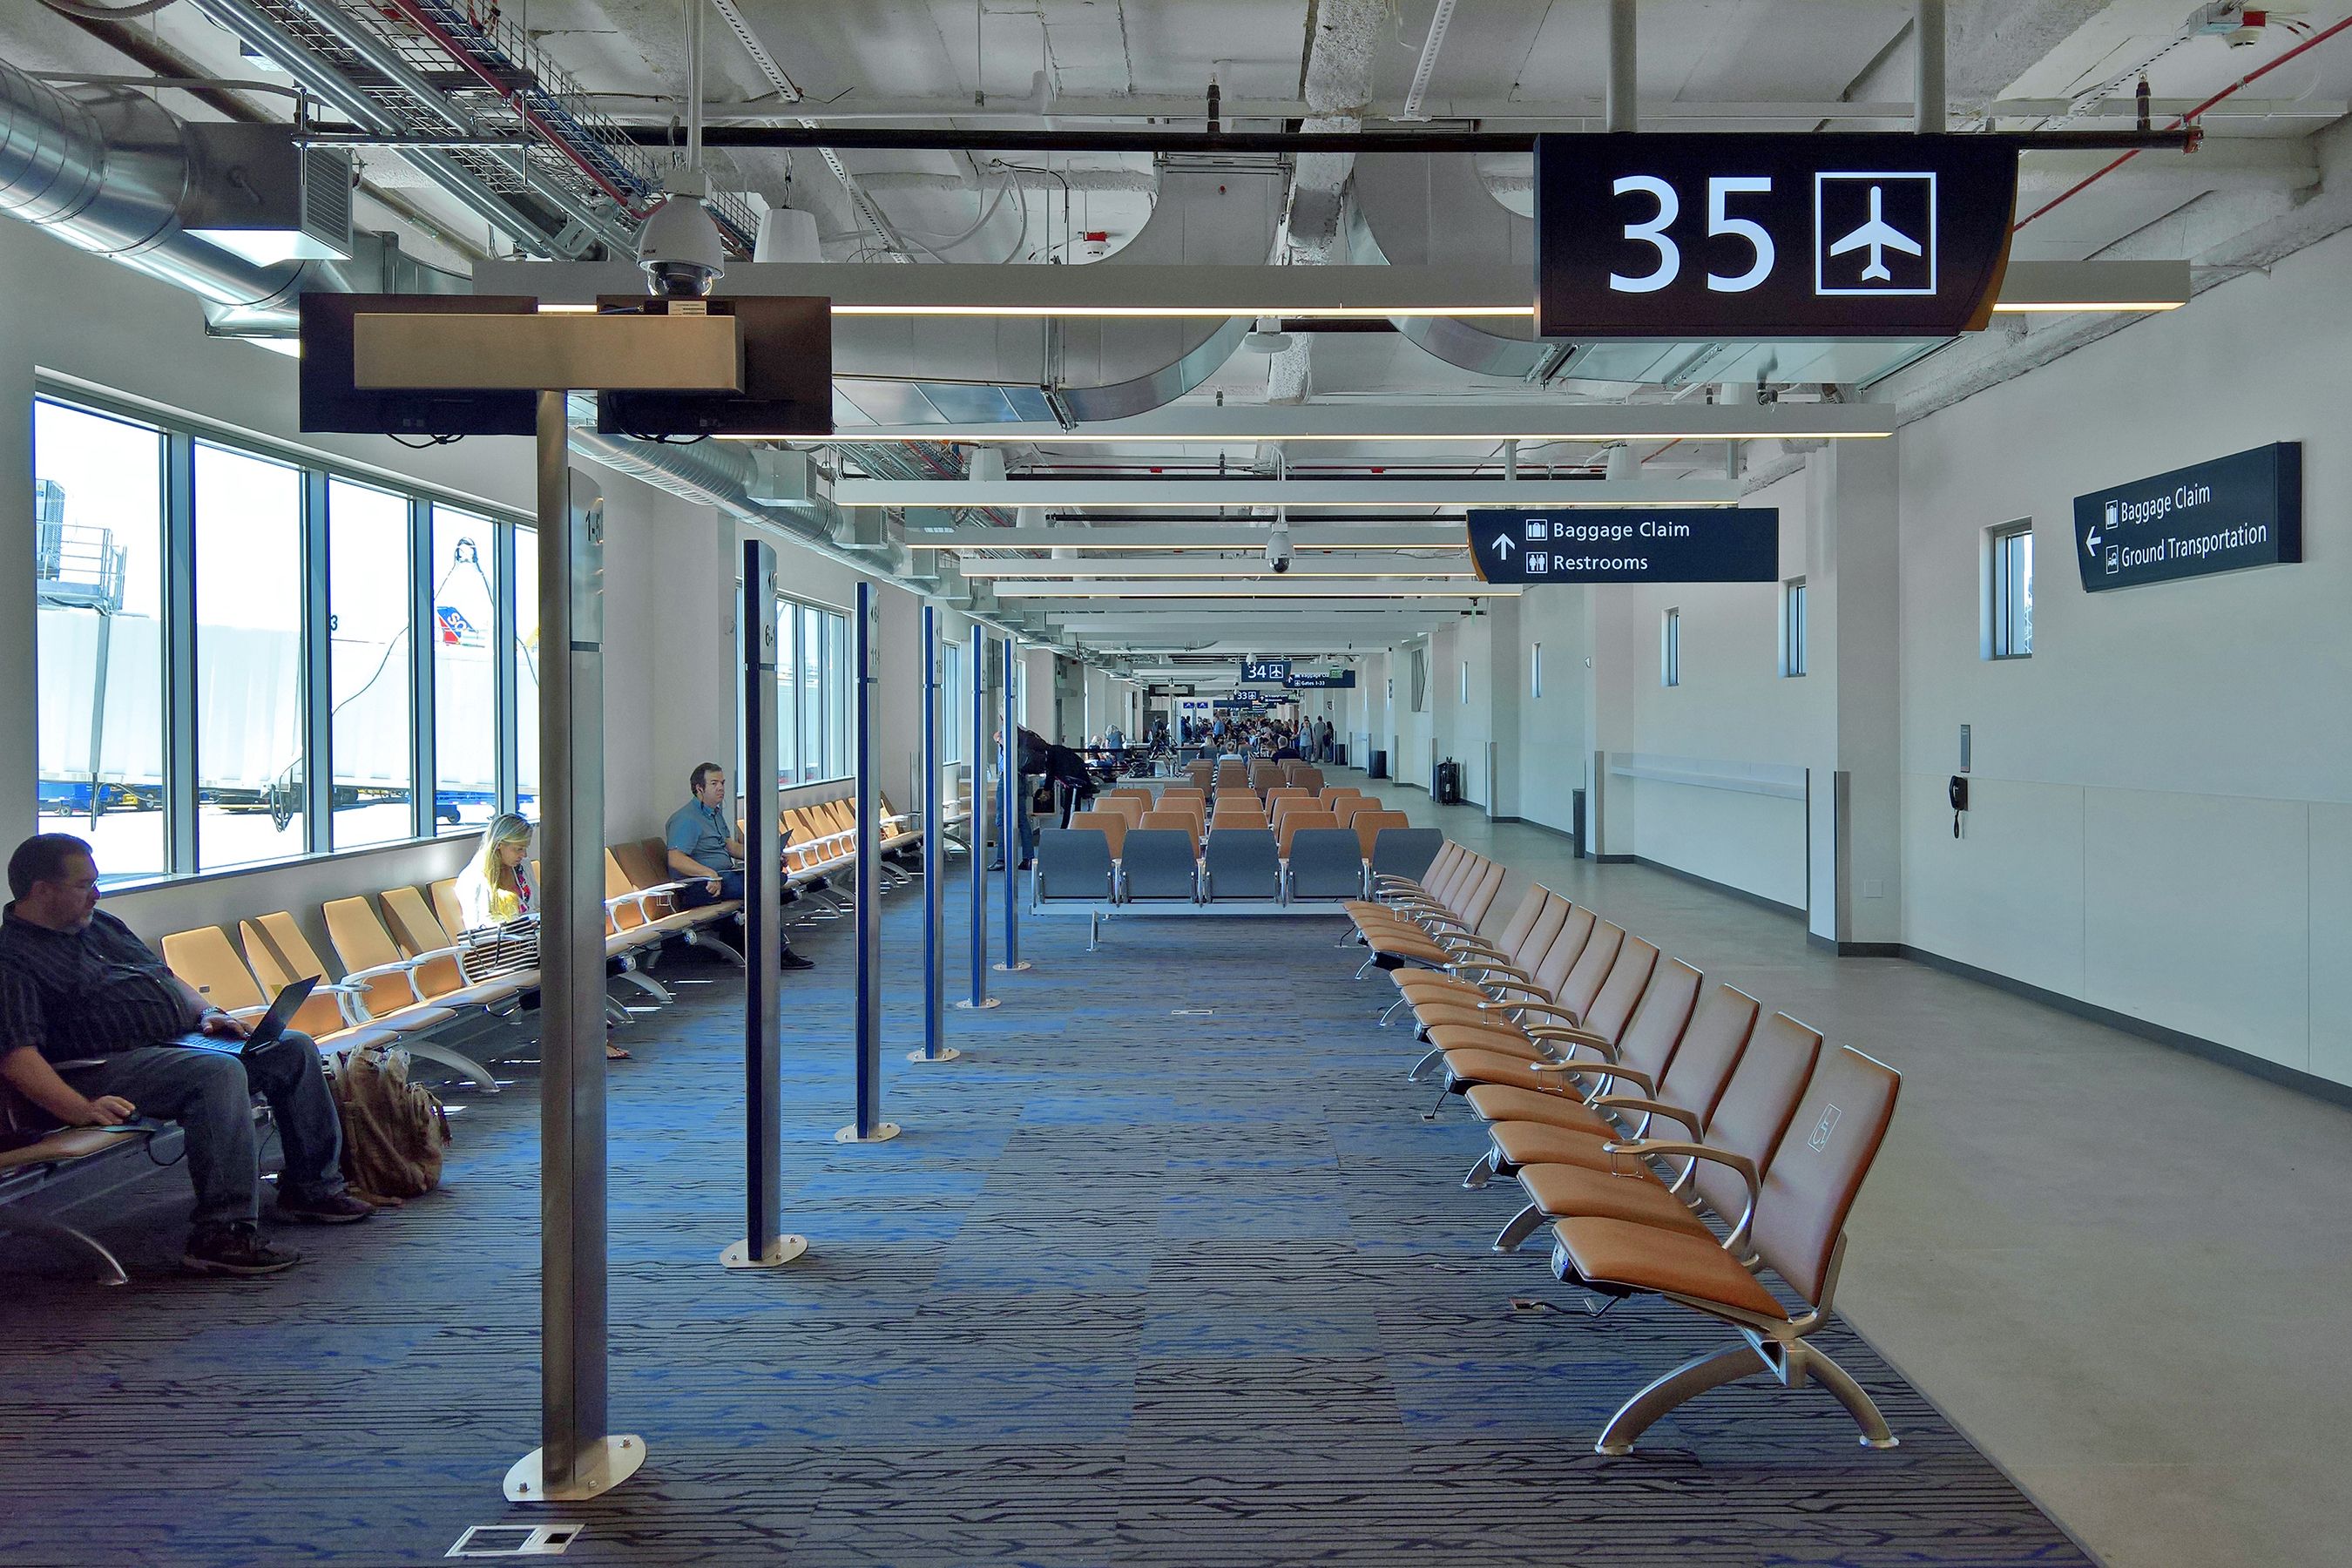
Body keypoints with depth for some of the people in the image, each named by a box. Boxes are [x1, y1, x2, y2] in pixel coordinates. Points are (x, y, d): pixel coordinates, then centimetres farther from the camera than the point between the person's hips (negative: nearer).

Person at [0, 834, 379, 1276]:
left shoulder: (99, 924, 20)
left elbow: (165, 975, 29)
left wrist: (206, 1012, 10)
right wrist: (81, 1110, -33)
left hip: (179, 1040, 10)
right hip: (111, 1067, -10)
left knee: (294, 1048, 2)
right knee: (219, 1072, -35)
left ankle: (312, 1188, 9)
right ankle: (223, 1232, -36)